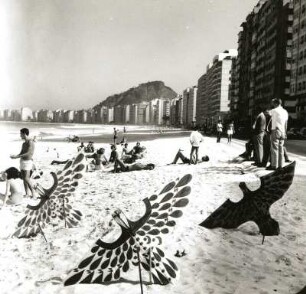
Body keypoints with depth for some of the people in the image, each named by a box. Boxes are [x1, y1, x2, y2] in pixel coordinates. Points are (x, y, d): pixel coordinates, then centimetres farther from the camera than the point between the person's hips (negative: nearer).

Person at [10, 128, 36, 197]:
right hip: (22, 162, 9)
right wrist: (15, 156, -4)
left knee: (26, 179, -13)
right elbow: (21, 153, 16)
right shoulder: (24, 143, 16)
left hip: (27, 162, -9)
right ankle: (27, 194, 10)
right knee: (24, 179, 7)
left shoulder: (30, 142, -14)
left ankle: (33, 192, -2)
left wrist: (17, 156, -22)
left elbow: (28, 154, -22)